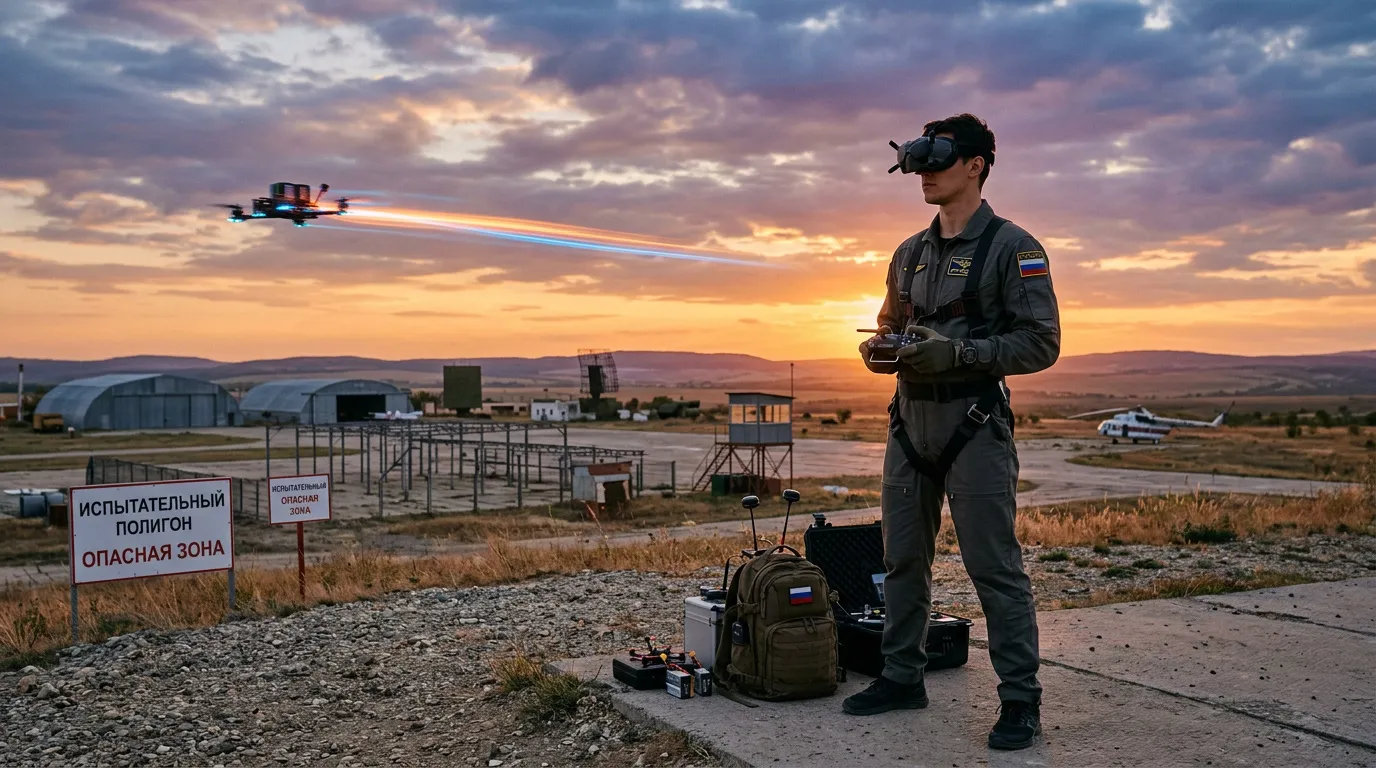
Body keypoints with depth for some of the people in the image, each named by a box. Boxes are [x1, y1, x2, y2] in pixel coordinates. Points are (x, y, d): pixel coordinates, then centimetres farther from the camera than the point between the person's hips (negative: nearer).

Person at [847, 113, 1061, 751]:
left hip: (974, 426, -7)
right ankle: (902, 676, 26)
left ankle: (1020, 700, 7)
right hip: (909, 421, 7)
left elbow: (1041, 343, -10)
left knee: (994, 567, -4)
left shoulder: (1011, 247, -4)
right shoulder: (909, 253, 16)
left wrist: (957, 352, -20)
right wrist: (879, 350, 0)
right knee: (902, 560, 12)